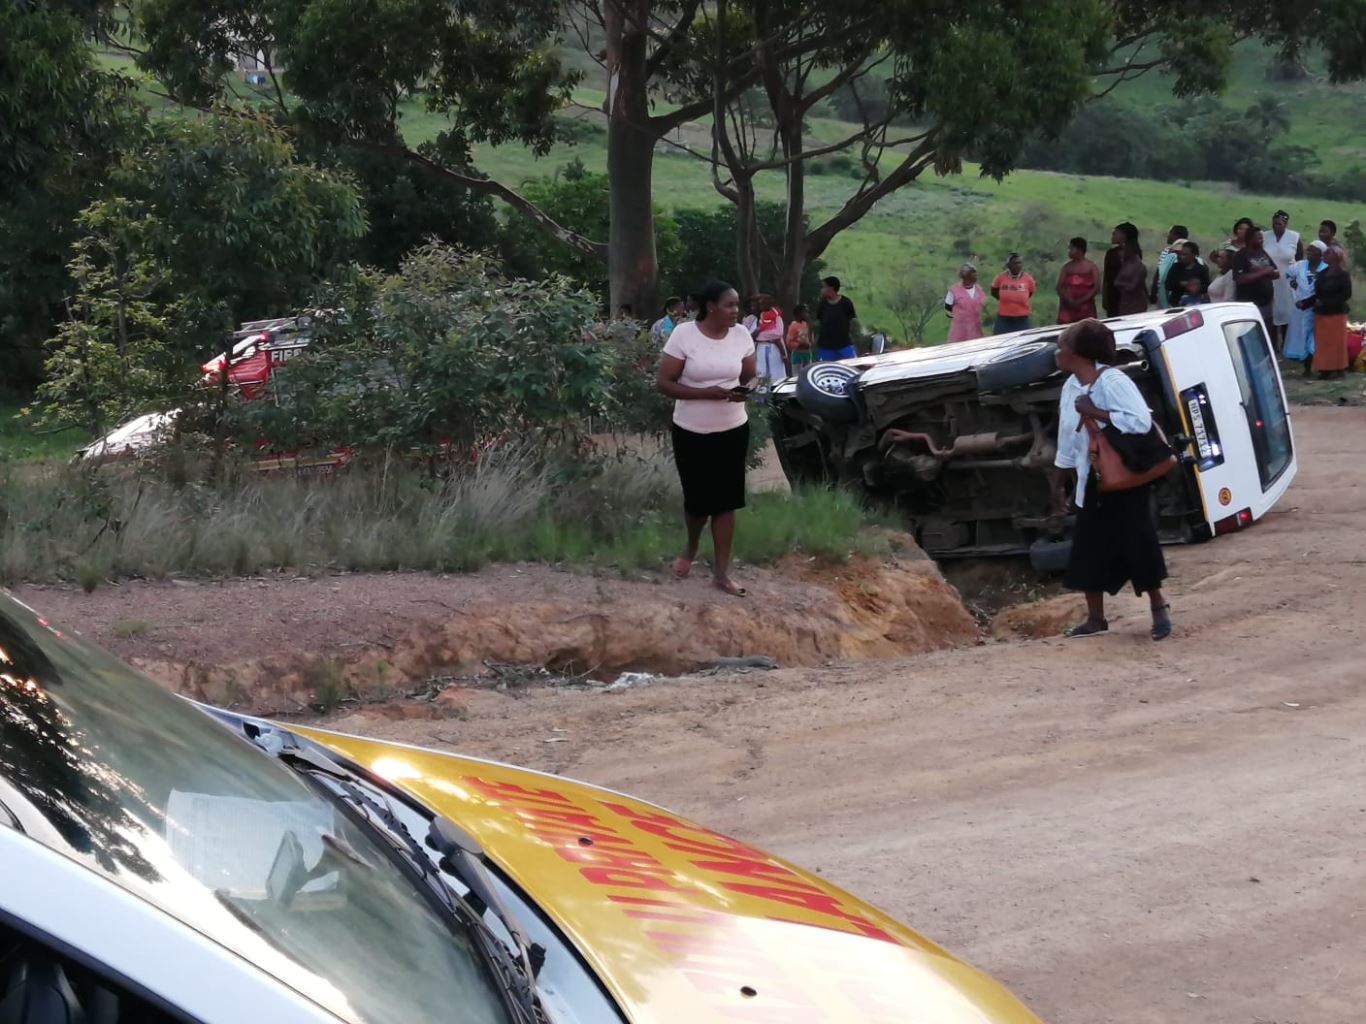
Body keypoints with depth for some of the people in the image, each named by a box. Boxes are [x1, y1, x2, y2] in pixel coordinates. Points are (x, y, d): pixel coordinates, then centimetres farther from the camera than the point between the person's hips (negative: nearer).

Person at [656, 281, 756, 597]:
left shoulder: (741, 335, -4)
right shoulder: (683, 334, -15)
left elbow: (751, 375, 9)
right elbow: (663, 382, -15)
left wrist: (746, 389, -16)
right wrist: (710, 392, -24)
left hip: (733, 430, 3)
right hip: (692, 433, -3)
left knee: (726, 500, 5)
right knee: (698, 499, 7)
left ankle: (721, 572, 13)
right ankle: (691, 549, 38)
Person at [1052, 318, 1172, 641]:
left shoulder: (1112, 381, -20)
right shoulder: (1071, 387, 5)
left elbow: (1141, 421, -30)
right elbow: (1068, 438, 14)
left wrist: (1095, 413, -27)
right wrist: (1060, 483, 17)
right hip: (1092, 480, 8)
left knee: (1137, 542, -3)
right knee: (1088, 548, 6)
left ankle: (1159, 606, 15)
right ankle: (1096, 618, 16)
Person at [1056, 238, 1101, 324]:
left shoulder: (1092, 267, 2)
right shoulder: (1067, 267, 8)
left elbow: (1096, 288, -6)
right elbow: (1060, 287, 2)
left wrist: (1081, 301, -16)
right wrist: (1069, 300, -15)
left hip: (1086, 309, -2)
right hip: (1068, 308, 2)